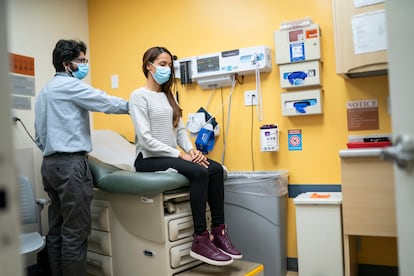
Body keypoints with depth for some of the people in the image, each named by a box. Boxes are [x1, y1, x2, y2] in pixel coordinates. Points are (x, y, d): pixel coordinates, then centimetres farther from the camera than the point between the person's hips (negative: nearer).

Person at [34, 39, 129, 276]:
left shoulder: (45, 91, 21)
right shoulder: (69, 85, -7)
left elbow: (39, 135, 21)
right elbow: (107, 103, -7)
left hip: (51, 164, 10)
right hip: (71, 163, -10)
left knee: (57, 230, 11)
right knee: (75, 232, -7)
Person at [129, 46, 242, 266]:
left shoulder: (168, 95, 16)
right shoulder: (138, 96, -8)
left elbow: (180, 128, 12)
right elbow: (146, 139, -17)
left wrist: (190, 150, -7)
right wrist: (180, 155, -19)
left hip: (169, 156, 7)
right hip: (149, 159, -7)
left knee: (216, 169, -16)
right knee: (199, 172, -29)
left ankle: (218, 232, -12)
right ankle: (200, 240, -23)